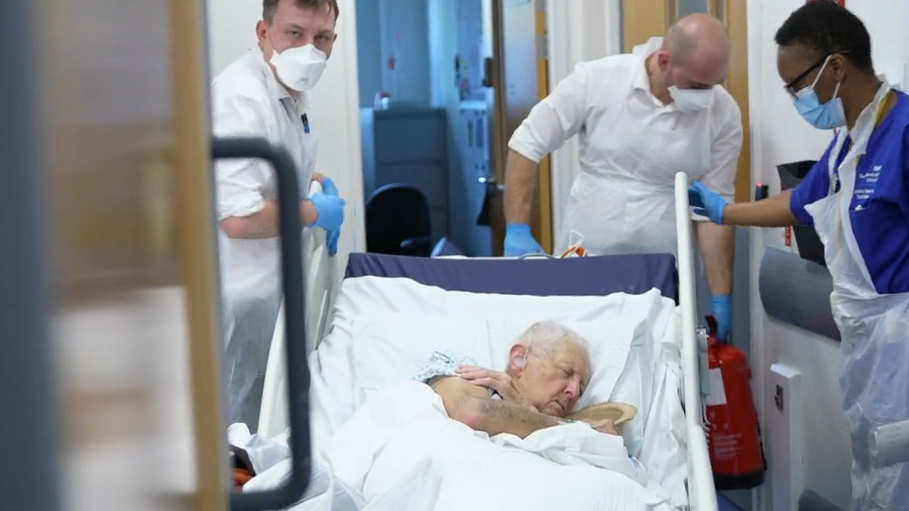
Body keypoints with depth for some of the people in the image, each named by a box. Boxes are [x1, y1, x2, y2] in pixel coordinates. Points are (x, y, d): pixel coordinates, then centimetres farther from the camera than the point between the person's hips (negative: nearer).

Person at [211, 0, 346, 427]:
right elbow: (240, 218, -32)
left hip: (276, 280, 10)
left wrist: (308, 178, 8)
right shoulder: (241, 96, -25)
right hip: (243, 293, -10)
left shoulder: (293, 92, 7)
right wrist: (315, 212, -16)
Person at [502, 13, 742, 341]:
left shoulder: (724, 114, -8)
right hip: (583, 261, 0)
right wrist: (517, 231, -12)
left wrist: (721, 297, -6)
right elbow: (527, 144, -5)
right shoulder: (596, 79, -11)